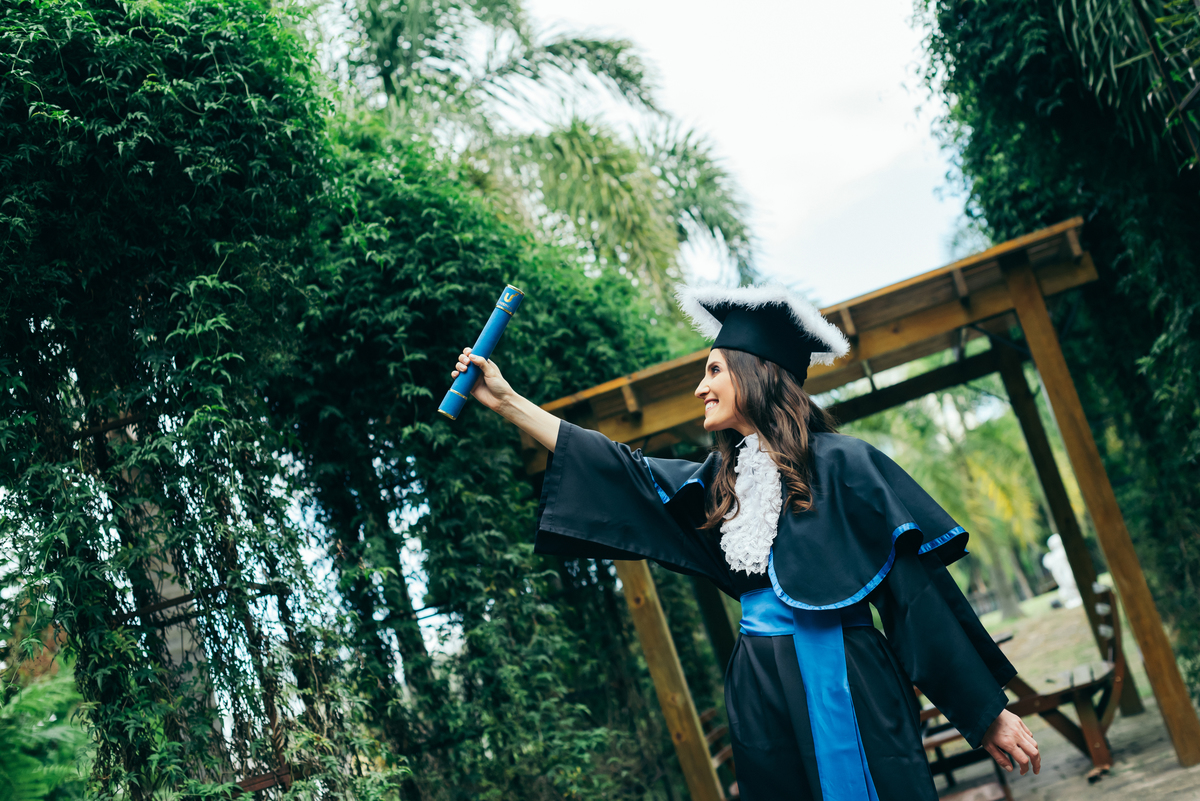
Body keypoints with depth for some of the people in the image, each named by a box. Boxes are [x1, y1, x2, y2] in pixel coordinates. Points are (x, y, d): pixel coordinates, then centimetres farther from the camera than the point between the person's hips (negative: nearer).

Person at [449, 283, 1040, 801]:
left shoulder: (840, 464, -4)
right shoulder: (719, 482, 14)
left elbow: (918, 585, -6)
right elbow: (620, 471, 13)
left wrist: (988, 711, -8)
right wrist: (505, 401, 12)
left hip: (845, 690, -6)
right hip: (762, 694, 6)